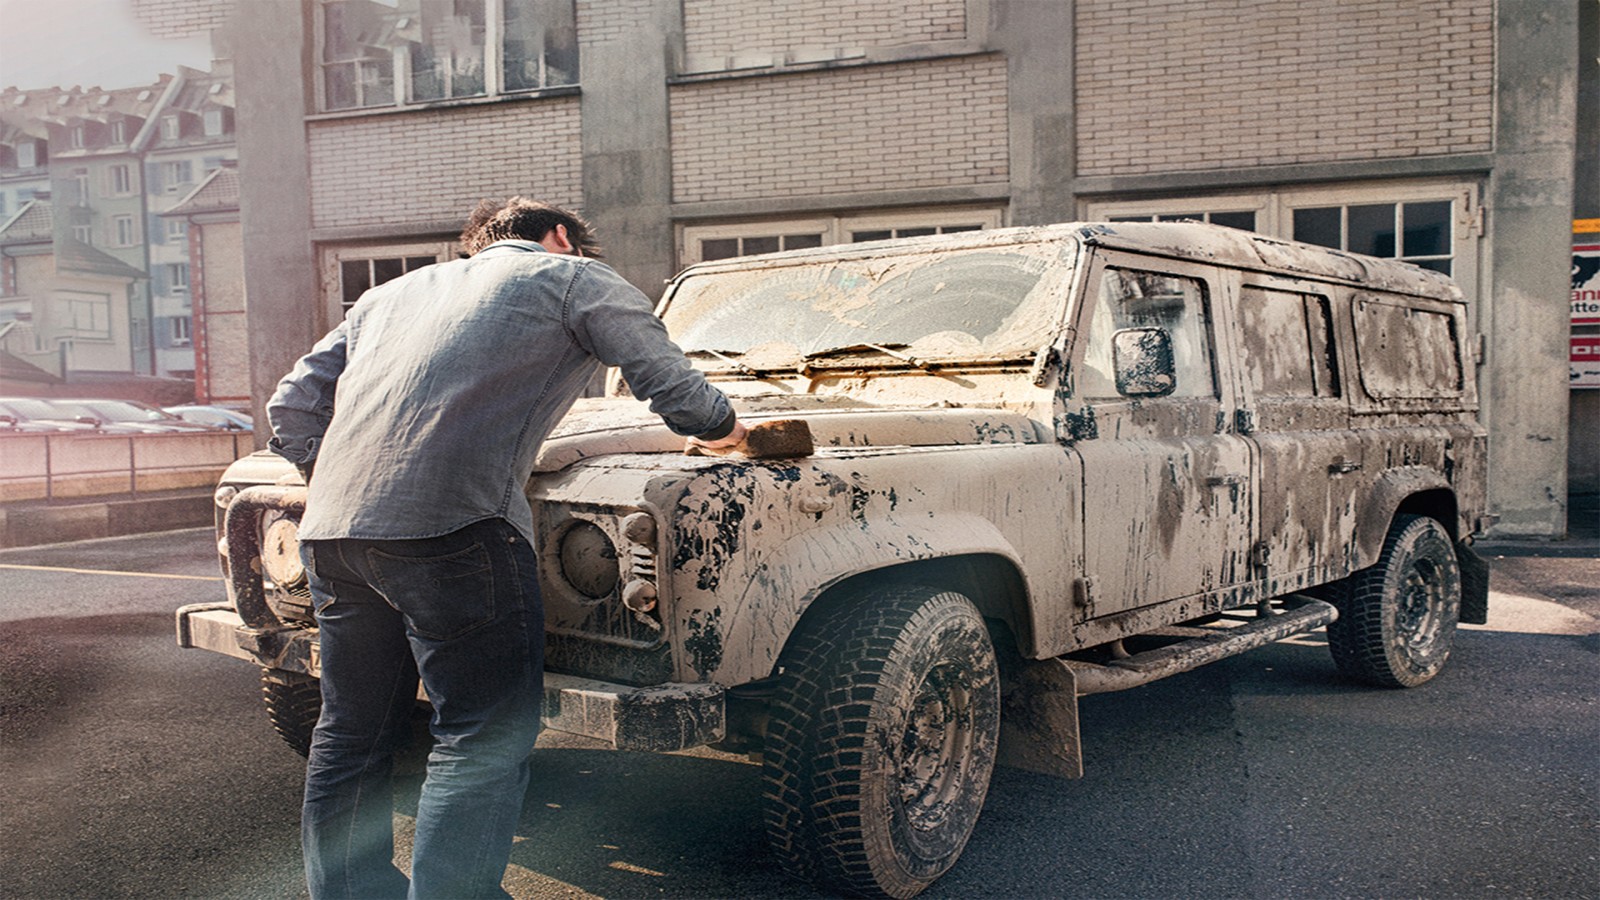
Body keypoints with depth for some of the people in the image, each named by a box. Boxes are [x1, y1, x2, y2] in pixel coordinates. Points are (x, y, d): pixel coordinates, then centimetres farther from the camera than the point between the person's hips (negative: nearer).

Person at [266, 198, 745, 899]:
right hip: (452, 527, -7)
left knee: (351, 730, 19)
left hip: (331, 527, 7)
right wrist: (723, 429, 22)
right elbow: (674, 388, 4)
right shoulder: (574, 277, 13)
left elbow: (290, 412, 26)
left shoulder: (391, 292, 30)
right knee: (485, 737, 2)